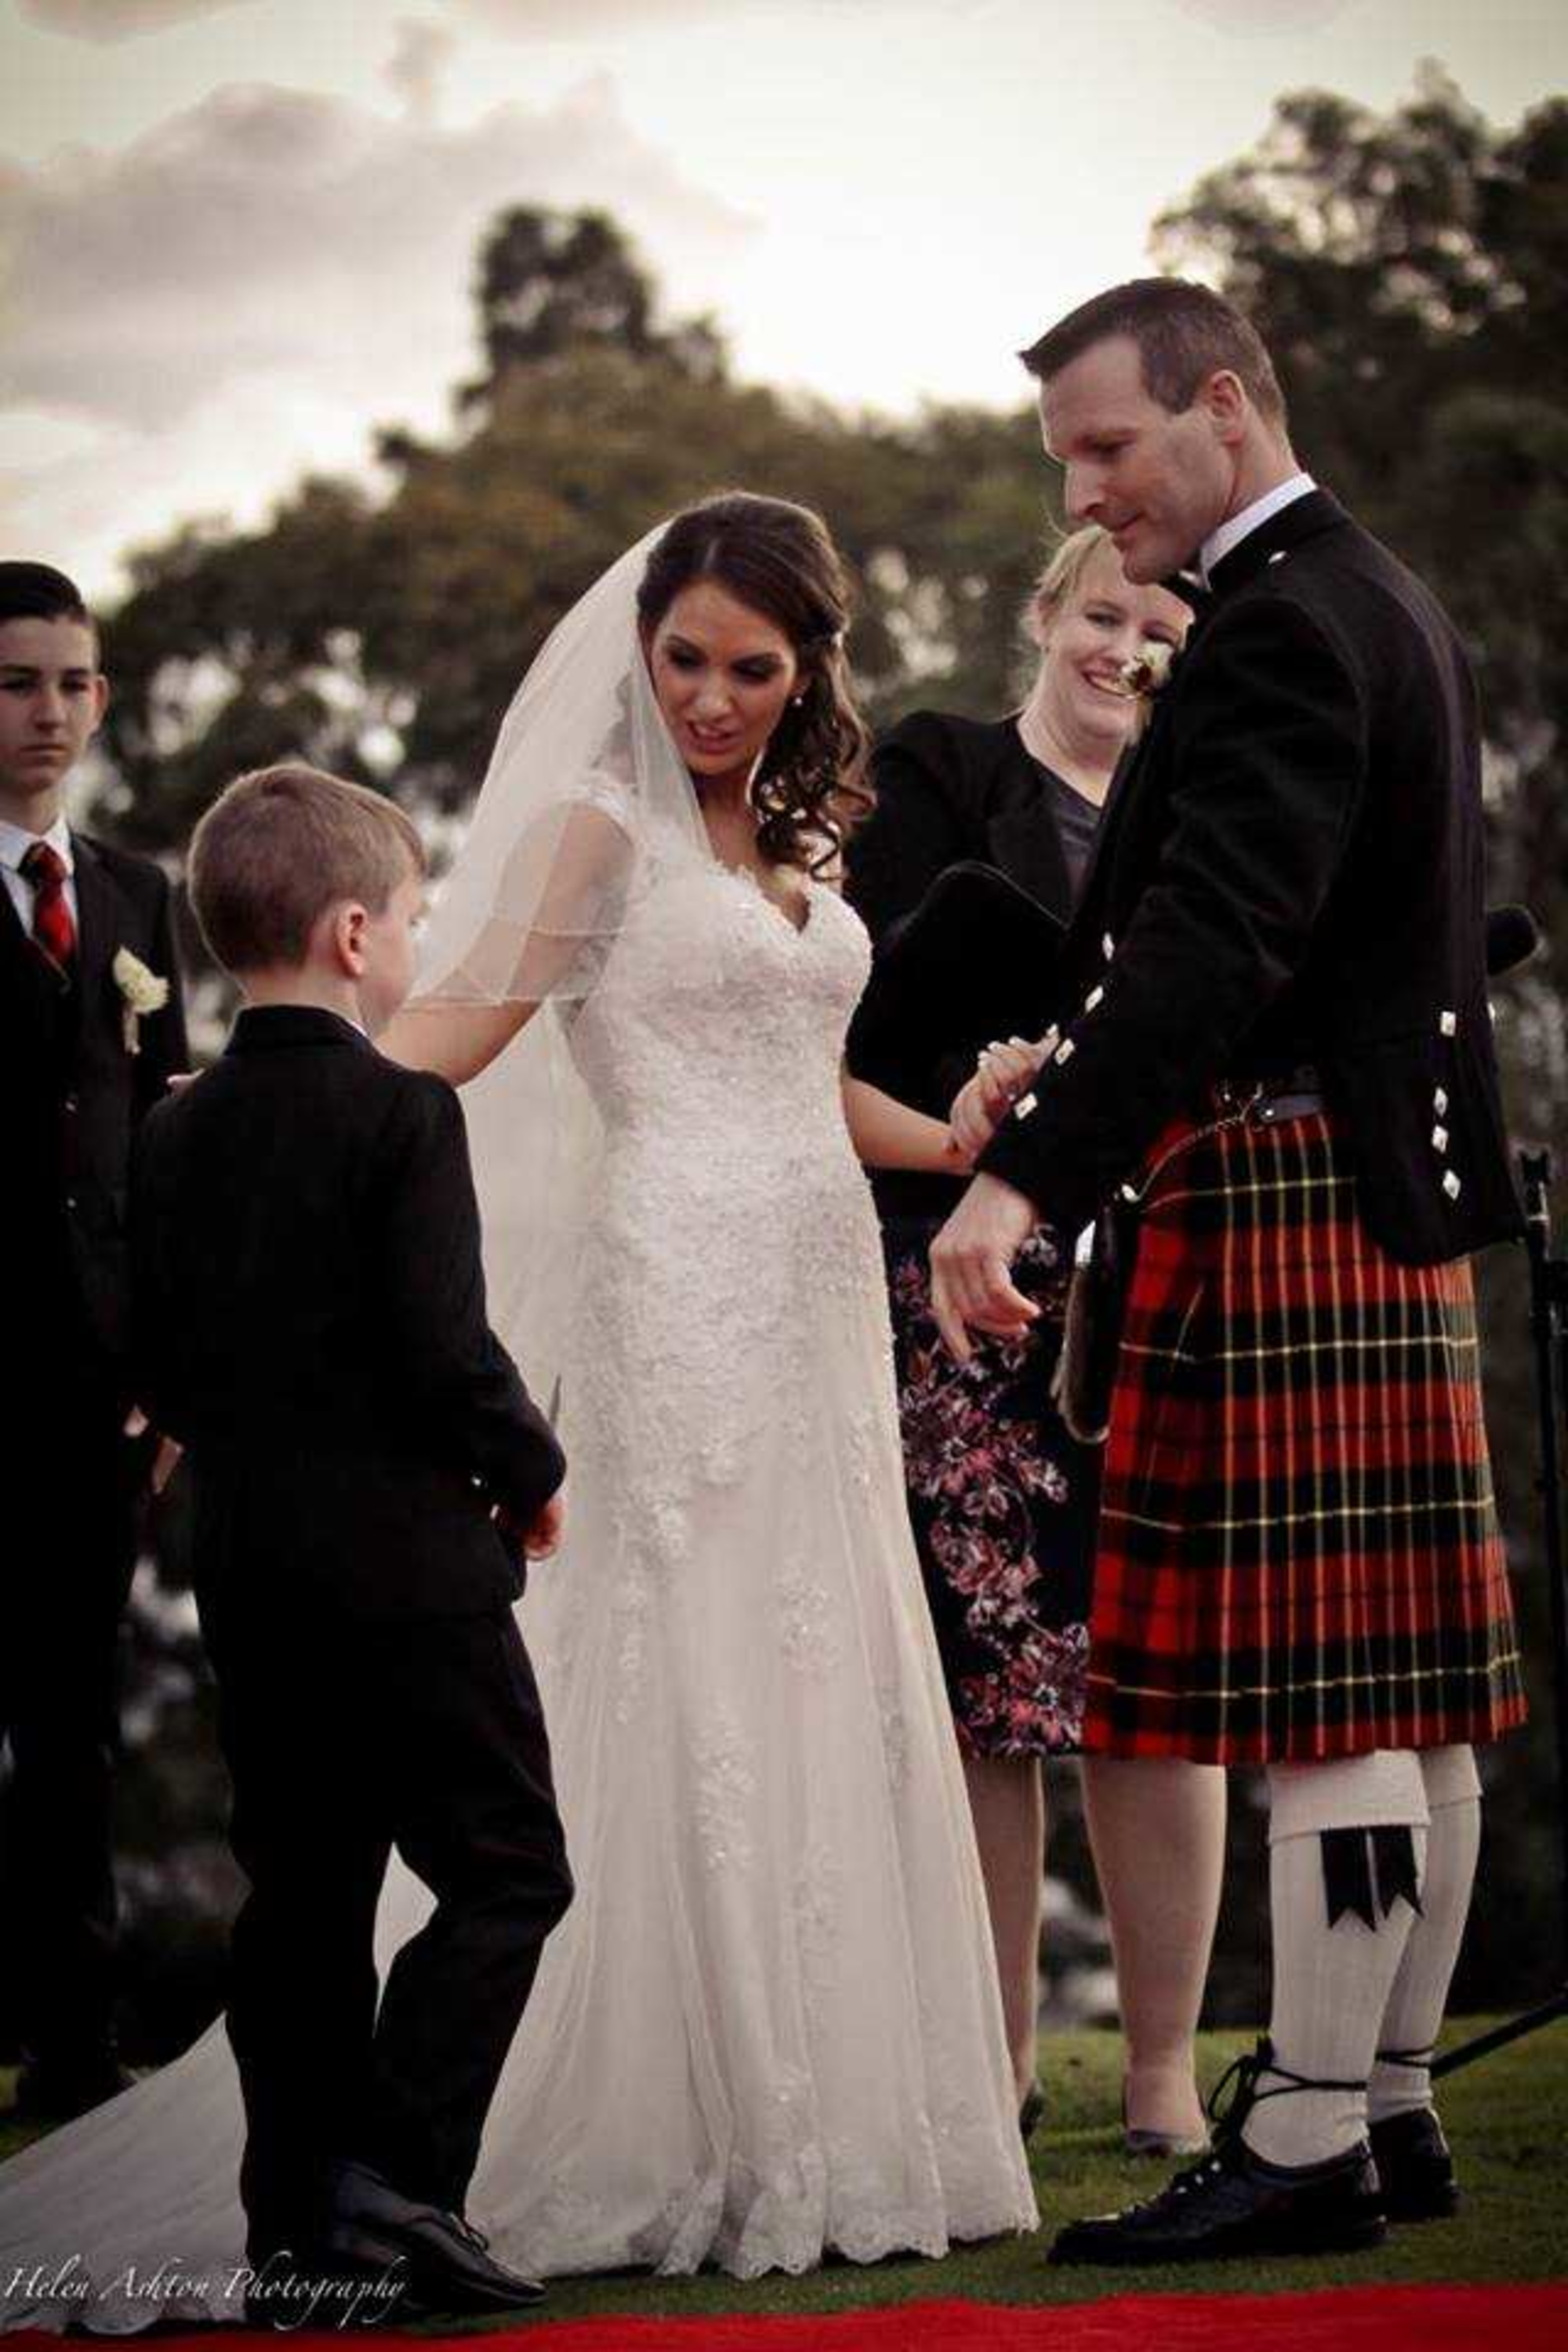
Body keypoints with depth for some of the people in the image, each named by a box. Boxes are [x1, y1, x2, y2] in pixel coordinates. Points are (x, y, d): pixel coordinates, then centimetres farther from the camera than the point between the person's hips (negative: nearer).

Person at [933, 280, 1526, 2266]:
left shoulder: (1279, 630, -14)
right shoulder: (1385, 601, 19)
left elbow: (1208, 946, -26)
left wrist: (1027, 1177, -33)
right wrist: (1065, 1104, 21)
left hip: (1283, 1197, -11)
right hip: (1392, 1194, 11)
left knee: (1320, 1696, -8)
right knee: (1400, 1686, 11)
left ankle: (1307, 2140, -6)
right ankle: (1391, 2104, 16)